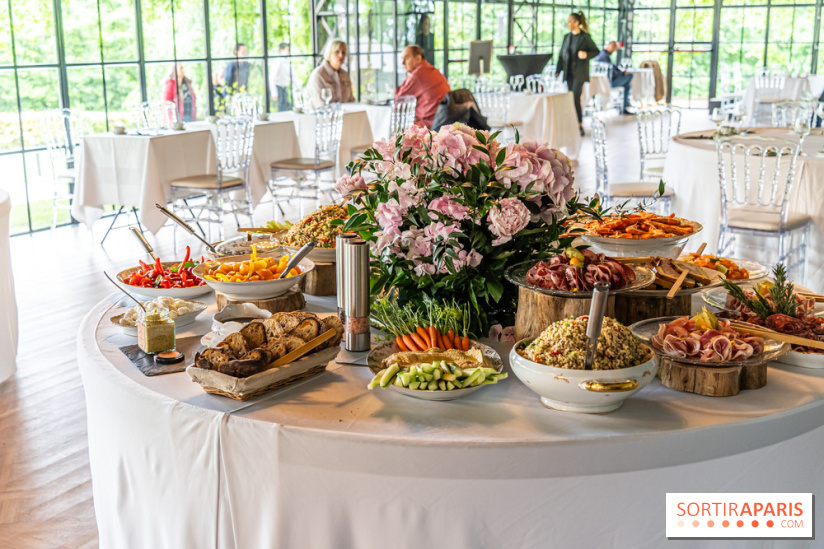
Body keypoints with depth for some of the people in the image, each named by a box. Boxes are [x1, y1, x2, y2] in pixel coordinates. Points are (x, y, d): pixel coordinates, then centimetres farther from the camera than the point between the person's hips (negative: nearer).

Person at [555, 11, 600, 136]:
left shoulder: (585, 37, -6)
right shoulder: (567, 37, 11)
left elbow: (596, 51, 0)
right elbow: (561, 54, 13)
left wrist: (586, 54, -20)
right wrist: (558, 70, 6)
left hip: (579, 72, -6)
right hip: (569, 72, 6)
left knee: (575, 98, -13)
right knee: (572, 98, 7)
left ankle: (579, 125, -6)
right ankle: (576, 124, 16)